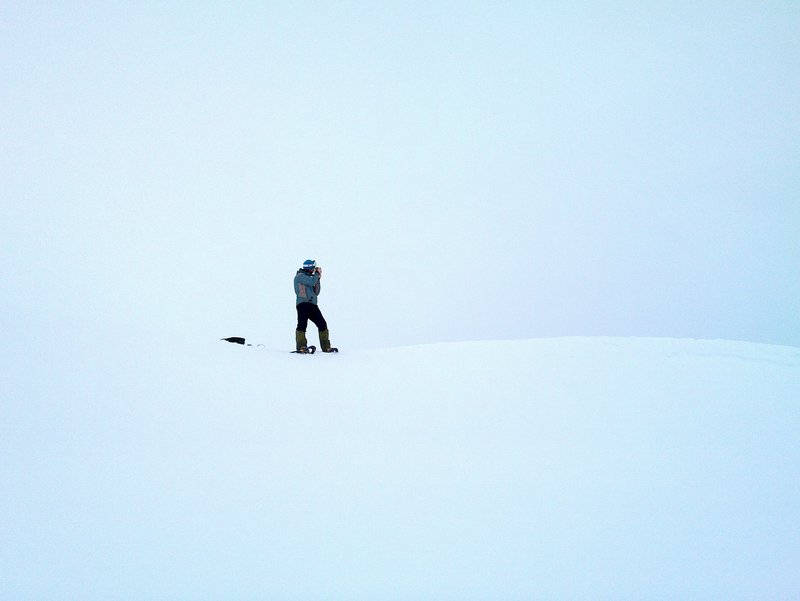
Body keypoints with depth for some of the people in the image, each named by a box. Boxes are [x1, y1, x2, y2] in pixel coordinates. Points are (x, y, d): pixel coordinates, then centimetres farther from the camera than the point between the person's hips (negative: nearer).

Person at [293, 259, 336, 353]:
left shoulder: (309, 277, 27)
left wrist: (318, 279, 14)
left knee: (322, 324, 5)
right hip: (303, 303, -8)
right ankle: (301, 347, -20)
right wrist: (317, 274, 2)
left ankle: (326, 347, 8)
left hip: (312, 304, 8)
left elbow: (316, 292, 21)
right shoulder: (300, 276, 1)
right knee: (302, 324, -18)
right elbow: (312, 282, -15)